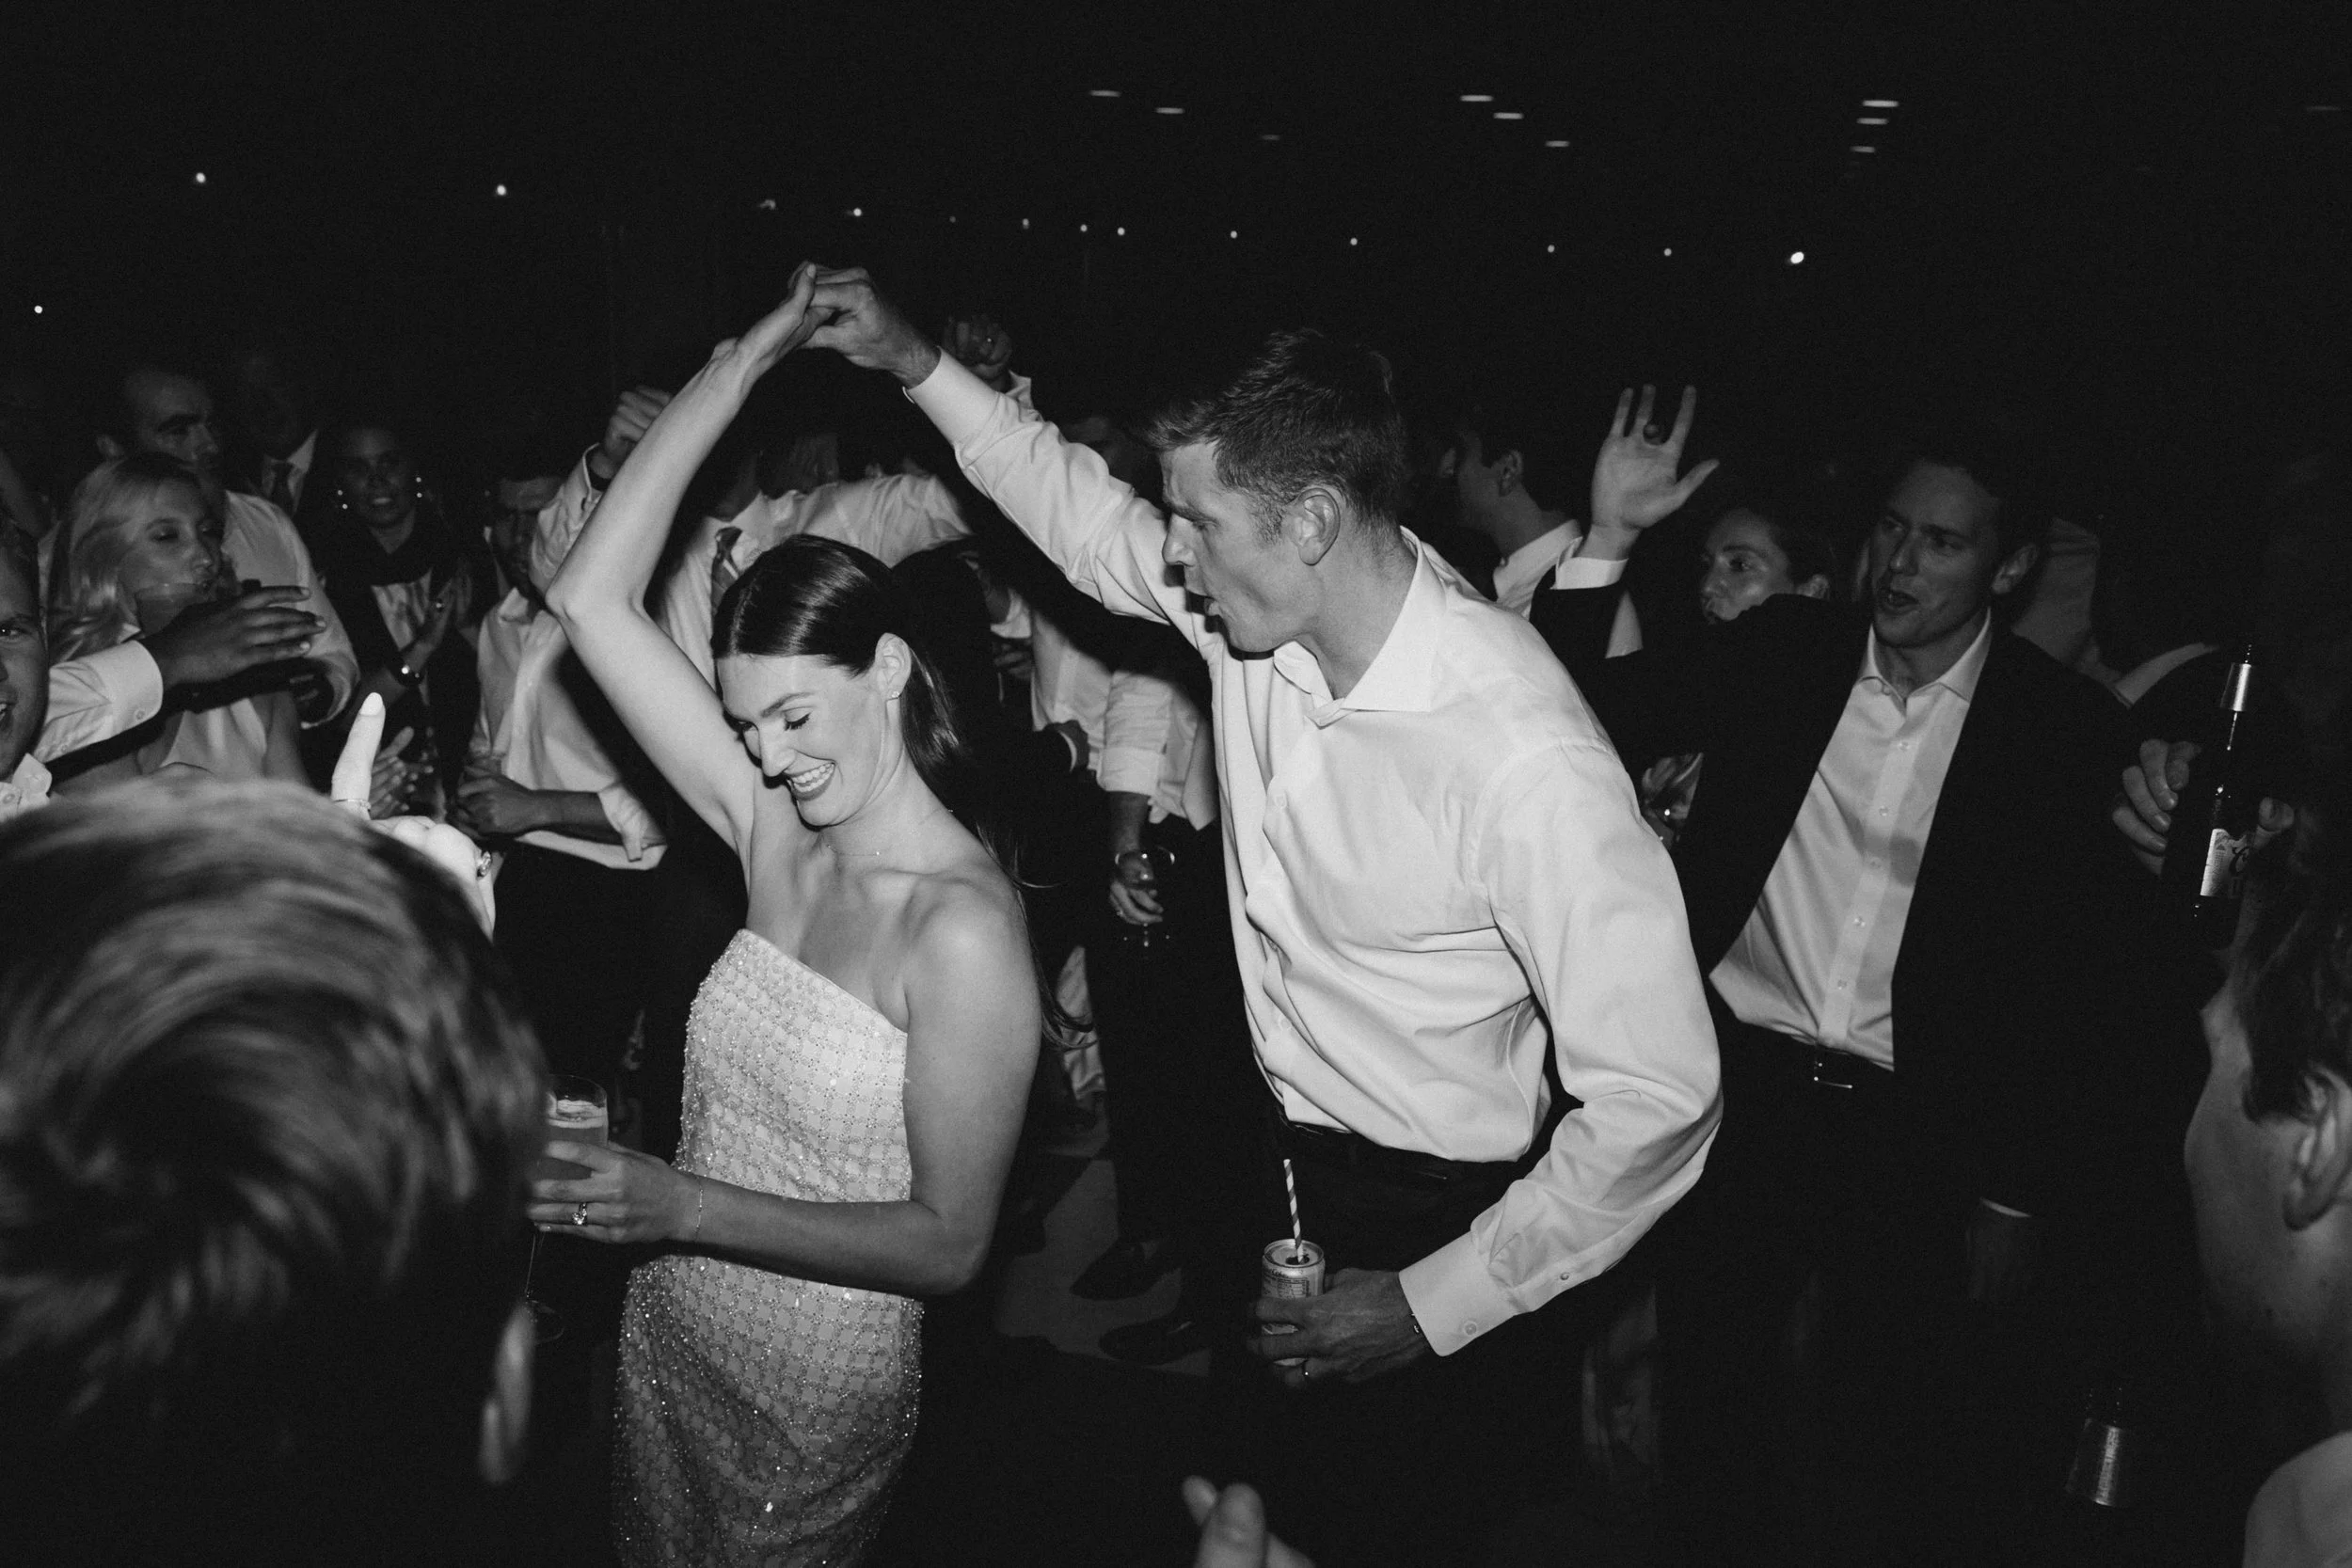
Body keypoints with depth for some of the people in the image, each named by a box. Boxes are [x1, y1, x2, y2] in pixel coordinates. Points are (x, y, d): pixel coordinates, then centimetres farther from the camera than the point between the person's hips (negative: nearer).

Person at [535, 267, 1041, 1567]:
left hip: (814, 1399, -6)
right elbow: (591, 600, -10)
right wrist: (744, 359, -12)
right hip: (664, 1343, 6)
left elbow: (950, 1243, -21)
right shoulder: (780, 838, -7)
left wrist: (686, 1205, -26)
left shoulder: (965, 932, -24)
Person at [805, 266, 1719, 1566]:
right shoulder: (1254, 606, -11)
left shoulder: (1522, 761, -32)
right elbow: (1090, 521, 11)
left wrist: (1434, 1306, -20)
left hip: (1432, 1224, -6)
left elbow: (1657, 1099, -26)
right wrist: (919, 365, 5)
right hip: (1278, 1160, 7)